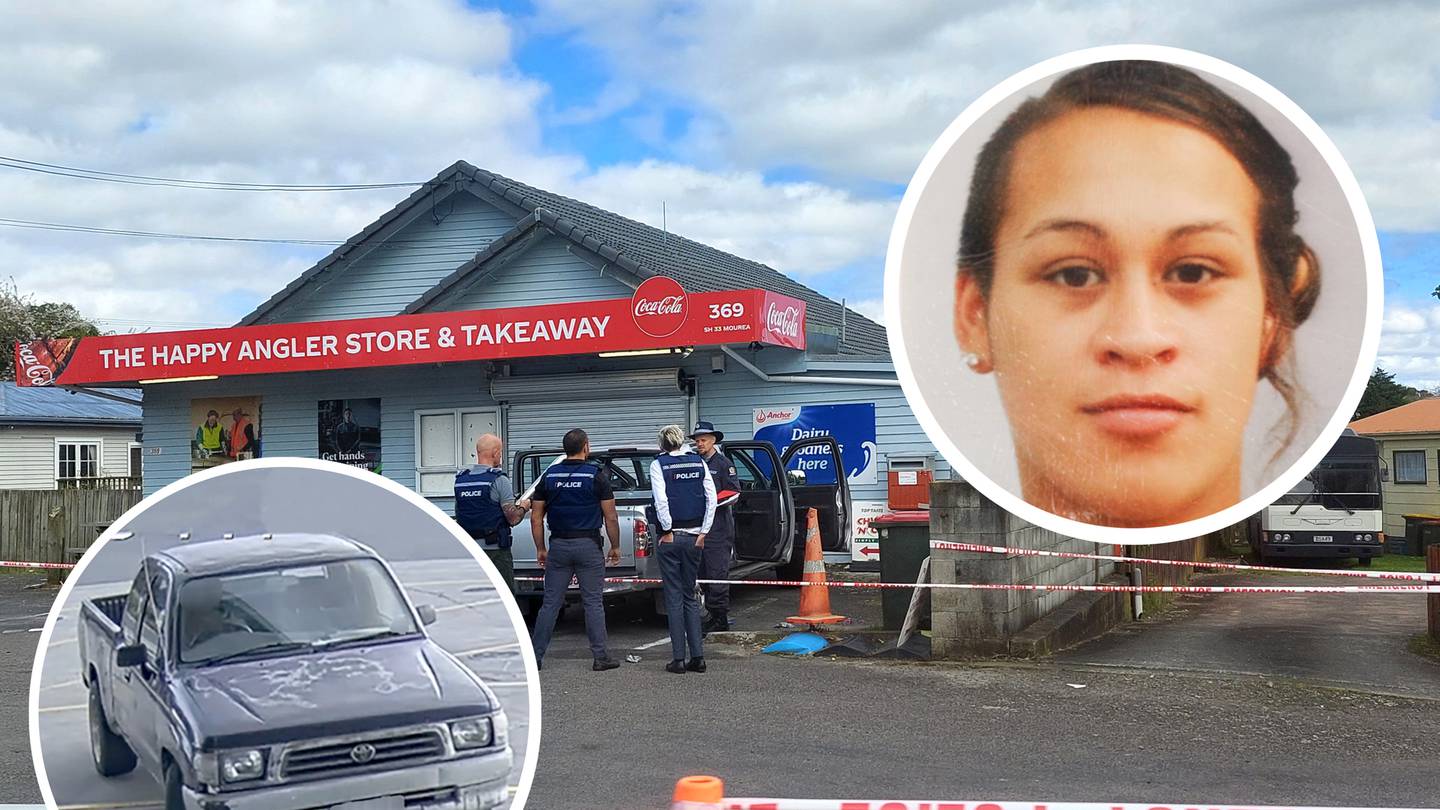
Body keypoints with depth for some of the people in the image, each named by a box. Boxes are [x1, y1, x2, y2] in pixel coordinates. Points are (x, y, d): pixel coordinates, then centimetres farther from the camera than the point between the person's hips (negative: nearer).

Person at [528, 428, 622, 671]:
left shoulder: (549, 476, 5)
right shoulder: (597, 475, -4)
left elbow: (536, 517, 5)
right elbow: (611, 517, -5)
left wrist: (540, 549, 12)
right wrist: (615, 547, 6)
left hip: (558, 546, 3)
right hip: (588, 546, -3)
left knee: (550, 603, 7)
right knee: (593, 603, 3)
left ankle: (534, 656, 7)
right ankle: (600, 657, 4)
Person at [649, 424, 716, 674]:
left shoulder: (659, 464, -5)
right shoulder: (698, 462, 6)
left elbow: (661, 501, -15)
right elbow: (712, 499, 1)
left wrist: (667, 531, -6)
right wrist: (703, 533, 3)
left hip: (671, 538, -4)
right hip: (694, 536, 4)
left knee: (674, 597, 2)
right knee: (690, 596, 13)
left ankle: (678, 659, 3)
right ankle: (697, 656, 8)